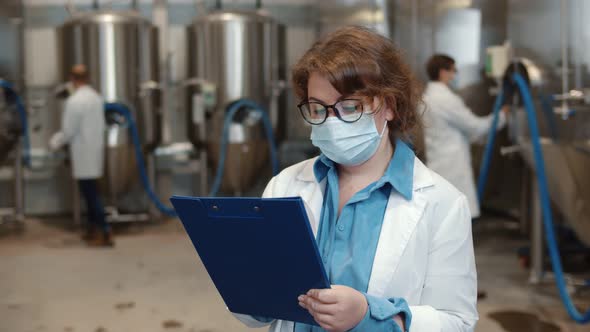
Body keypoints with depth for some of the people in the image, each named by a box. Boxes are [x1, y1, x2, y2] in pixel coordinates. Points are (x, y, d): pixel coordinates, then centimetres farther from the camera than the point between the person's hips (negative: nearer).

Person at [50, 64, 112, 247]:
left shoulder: (74, 101, -17)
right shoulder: (97, 98, 6)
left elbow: (69, 131, -15)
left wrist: (55, 142, 4)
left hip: (83, 155, -8)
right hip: (96, 150, 8)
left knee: (90, 193, -5)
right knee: (91, 192, 17)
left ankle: (105, 233, -7)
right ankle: (92, 229, 26)